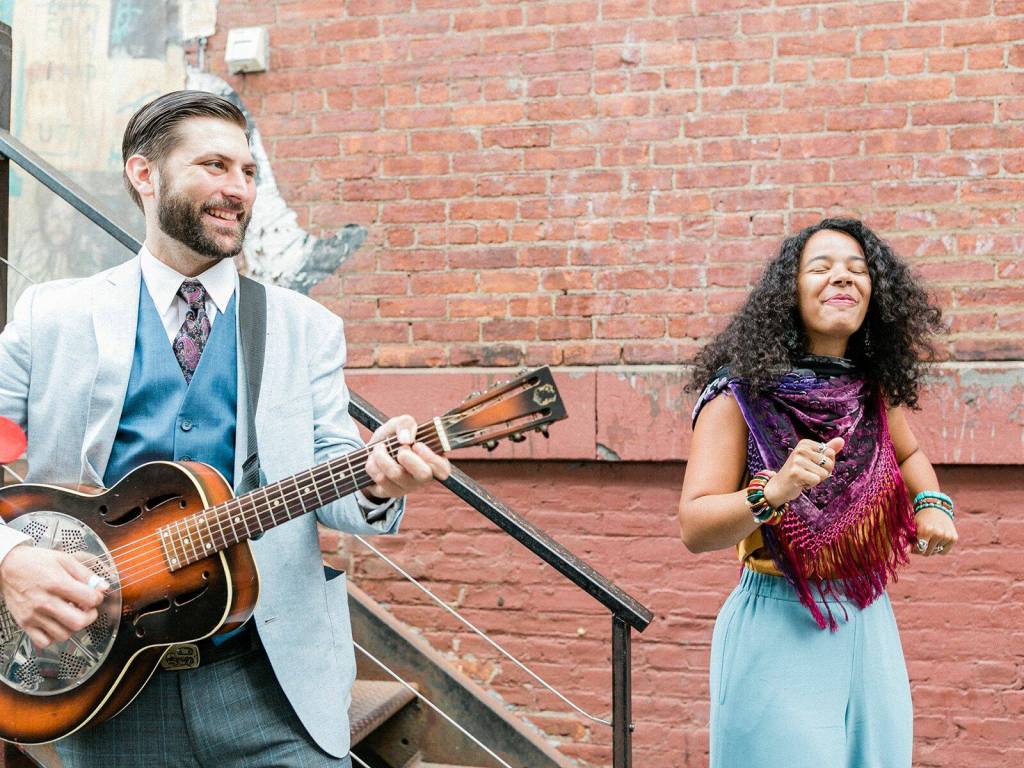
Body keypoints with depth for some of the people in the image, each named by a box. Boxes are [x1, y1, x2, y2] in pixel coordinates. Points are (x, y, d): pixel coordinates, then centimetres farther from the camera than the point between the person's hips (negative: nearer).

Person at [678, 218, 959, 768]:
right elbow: (693, 530, -19)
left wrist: (931, 502, 2)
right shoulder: (740, 394, -13)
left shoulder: (875, 388, 1)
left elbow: (908, 454, 23)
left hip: (869, 627, 5)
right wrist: (773, 492, -35)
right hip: (778, 630, -5)